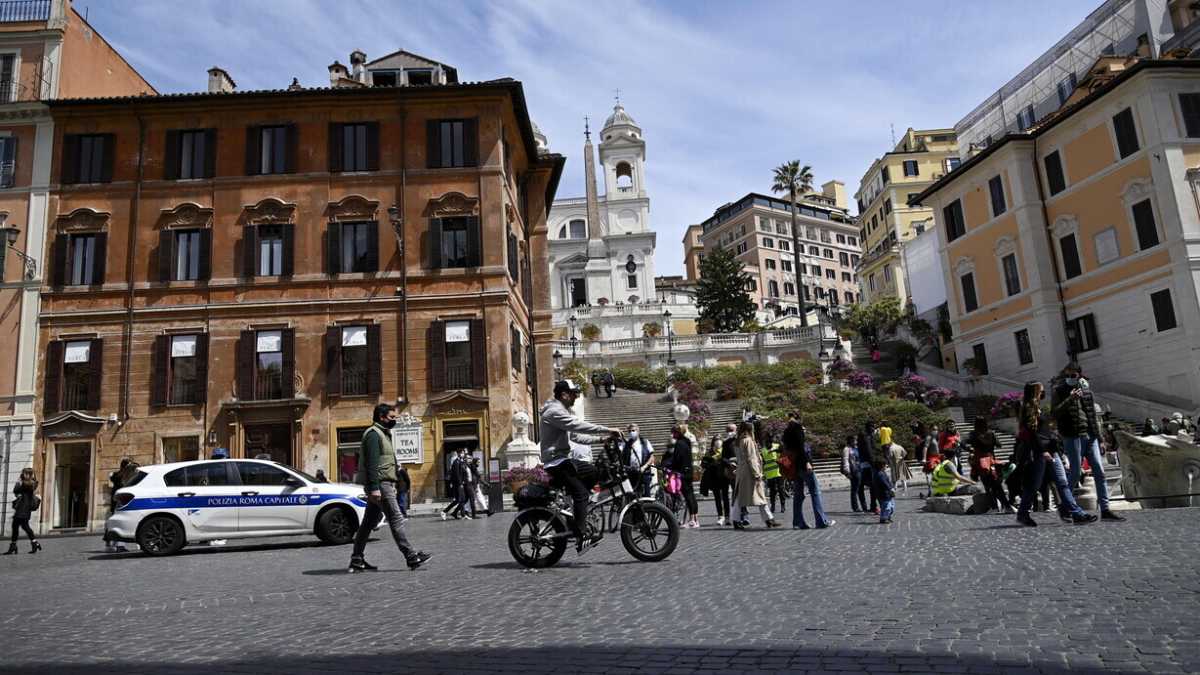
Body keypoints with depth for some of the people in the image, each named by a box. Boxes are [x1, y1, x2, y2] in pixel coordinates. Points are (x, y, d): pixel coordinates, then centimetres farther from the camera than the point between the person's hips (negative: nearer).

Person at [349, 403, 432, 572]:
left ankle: (357, 560, 14)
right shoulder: (373, 433, -10)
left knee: (369, 521, 11)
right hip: (379, 484, -10)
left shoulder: (382, 433, 22)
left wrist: (391, 486, 22)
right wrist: (374, 487, -25)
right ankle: (411, 556, -7)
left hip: (382, 484, 10)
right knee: (396, 518, -9)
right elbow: (372, 462, -19)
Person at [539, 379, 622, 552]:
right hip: (556, 462, -10)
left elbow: (576, 436, 19)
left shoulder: (562, 411, 19)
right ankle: (579, 538, -19)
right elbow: (579, 426, -26)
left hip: (566, 459, 10)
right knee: (580, 493, -19)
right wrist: (607, 430, -25)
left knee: (596, 473, 10)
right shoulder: (554, 411, -15)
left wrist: (600, 439, 9)